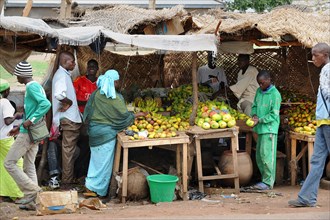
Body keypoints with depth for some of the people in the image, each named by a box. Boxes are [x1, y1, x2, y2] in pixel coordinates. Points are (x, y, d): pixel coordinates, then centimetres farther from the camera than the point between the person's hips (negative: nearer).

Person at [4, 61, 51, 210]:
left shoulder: (31, 87, -14)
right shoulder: (37, 86, 15)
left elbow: (46, 104, -29)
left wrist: (30, 121, -26)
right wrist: (19, 128, 23)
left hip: (27, 133, -10)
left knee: (9, 162, -3)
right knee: (29, 165, 11)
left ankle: (31, 189, -7)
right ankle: (31, 201, 11)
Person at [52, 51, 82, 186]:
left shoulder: (64, 74, 16)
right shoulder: (61, 75, -17)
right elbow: (59, 94, -34)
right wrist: (69, 102, -18)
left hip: (70, 118, 10)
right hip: (69, 118, -10)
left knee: (69, 149, 17)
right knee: (68, 150, -5)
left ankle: (68, 178, 26)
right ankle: (67, 180, -1)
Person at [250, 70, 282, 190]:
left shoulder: (275, 94, -11)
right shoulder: (259, 91, 11)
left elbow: (274, 115, -13)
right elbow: (254, 105, 20)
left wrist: (260, 120, -17)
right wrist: (254, 115, -1)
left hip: (269, 129, -8)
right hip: (260, 129, 8)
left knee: (266, 155, -10)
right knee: (259, 156, 12)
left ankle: (268, 182, -6)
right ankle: (265, 179, 21)